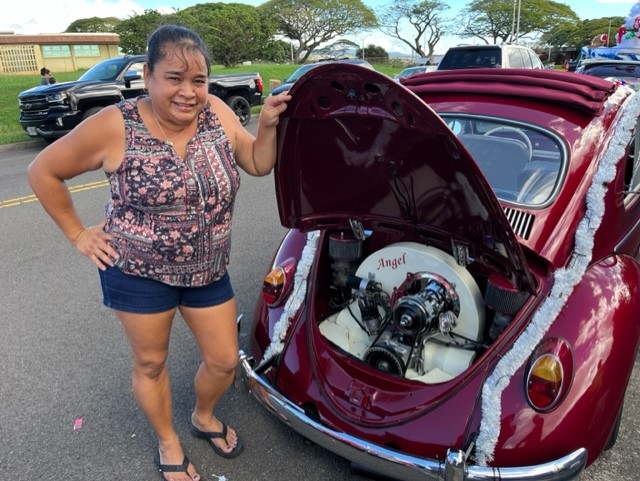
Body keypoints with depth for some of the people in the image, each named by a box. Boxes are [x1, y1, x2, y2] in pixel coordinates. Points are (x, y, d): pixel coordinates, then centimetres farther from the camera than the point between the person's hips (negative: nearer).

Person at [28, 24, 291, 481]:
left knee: (225, 361, 12)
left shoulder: (218, 113, -7)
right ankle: (169, 444, 43)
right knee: (151, 362, 15)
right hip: (138, 271, -3)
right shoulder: (114, 127, -17)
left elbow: (259, 165, 3)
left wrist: (269, 126, -15)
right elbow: (43, 171, -5)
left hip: (208, 271, 4)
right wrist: (78, 234, -4)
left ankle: (204, 417, 46)